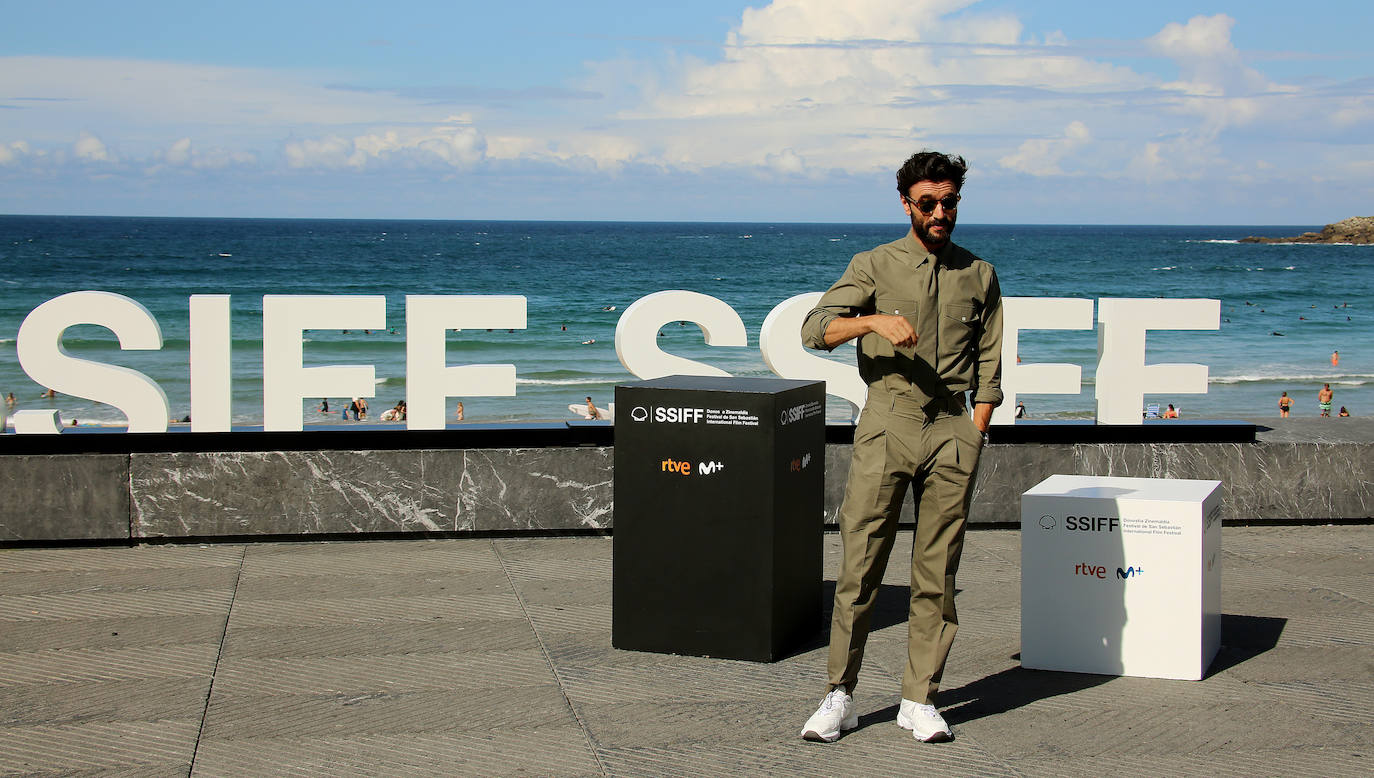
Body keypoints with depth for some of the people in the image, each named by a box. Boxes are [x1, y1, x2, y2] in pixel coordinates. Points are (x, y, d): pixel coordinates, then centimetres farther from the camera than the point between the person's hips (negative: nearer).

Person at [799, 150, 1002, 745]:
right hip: (886, 424, -2)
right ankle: (840, 697, 4)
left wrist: (973, 438, 4)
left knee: (937, 573, 3)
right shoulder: (874, 266, 6)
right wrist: (875, 321, -21)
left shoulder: (978, 275, 12)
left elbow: (988, 368, 13)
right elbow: (815, 329, -4)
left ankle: (919, 701, 10)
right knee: (860, 565, -4)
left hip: (952, 426, 2)